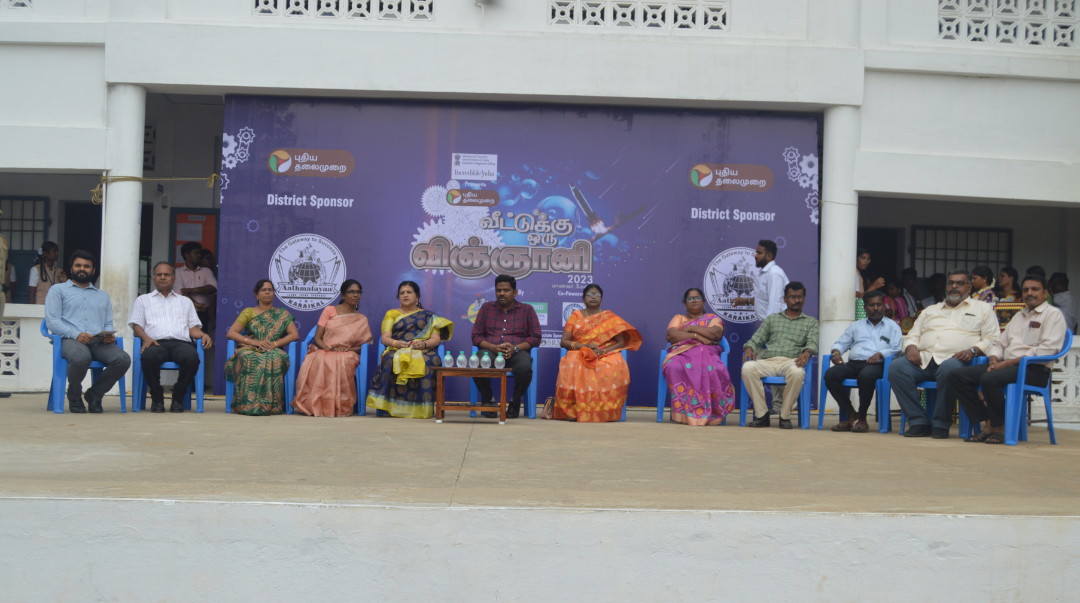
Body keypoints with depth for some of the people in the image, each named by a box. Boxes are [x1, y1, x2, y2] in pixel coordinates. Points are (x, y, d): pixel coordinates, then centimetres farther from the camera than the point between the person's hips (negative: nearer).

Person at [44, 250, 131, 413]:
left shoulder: (103, 296, 31)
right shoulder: (58, 290, 18)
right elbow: (52, 321, 3)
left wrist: (110, 336, -5)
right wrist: (76, 334, -14)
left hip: (99, 342, 4)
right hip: (70, 339, -3)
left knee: (123, 359, -29)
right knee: (81, 358, -40)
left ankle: (94, 394, -4)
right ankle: (74, 397, -8)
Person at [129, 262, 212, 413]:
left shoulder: (185, 301, 32)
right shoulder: (143, 300, 27)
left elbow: (193, 327, 21)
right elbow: (136, 325, 14)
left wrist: (203, 335, -3)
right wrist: (146, 338, -9)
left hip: (180, 342, 1)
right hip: (156, 342, -1)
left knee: (192, 357, -36)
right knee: (148, 356, -39)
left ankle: (178, 397, -16)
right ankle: (157, 397, -16)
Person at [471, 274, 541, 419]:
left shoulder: (527, 310, 15)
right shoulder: (486, 308, 18)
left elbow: (536, 337, 7)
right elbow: (476, 336, 11)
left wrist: (515, 348, -11)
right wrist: (493, 347, -9)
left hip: (517, 352, -1)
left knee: (525, 367, -37)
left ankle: (515, 402, -8)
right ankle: (488, 400, -7)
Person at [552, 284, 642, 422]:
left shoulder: (610, 317, 16)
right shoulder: (576, 315, 16)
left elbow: (621, 342, 7)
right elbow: (563, 342, 8)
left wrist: (603, 351, -12)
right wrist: (584, 346, -10)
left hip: (606, 355, 0)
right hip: (579, 354, 0)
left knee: (613, 369, -37)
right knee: (572, 368, -38)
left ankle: (605, 411, -25)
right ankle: (572, 410, -25)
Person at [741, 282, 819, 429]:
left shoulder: (811, 322, 23)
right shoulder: (772, 319, 27)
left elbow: (812, 343, 6)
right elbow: (756, 339, 20)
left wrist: (807, 352, -19)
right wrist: (749, 348, -5)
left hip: (791, 361, -1)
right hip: (768, 361, 1)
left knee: (796, 373, -40)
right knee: (748, 368, -34)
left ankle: (785, 415, -21)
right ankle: (762, 414, -24)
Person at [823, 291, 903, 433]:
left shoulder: (892, 326, 21)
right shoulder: (856, 326, 33)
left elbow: (897, 349, 6)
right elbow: (841, 343, 27)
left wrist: (880, 354, -13)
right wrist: (836, 352, 3)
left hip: (877, 365, -4)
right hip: (853, 363, 4)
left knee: (865, 375, -41)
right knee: (830, 374, -28)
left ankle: (862, 418, -24)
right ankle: (850, 416, -21)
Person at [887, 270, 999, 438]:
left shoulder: (983, 308, 20)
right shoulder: (930, 310, 31)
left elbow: (992, 340, 8)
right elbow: (912, 335, 27)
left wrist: (973, 350, -11)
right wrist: (911, 347, 2)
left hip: (953, 359, -4)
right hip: (924, 359, 4)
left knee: (949, 369, -41)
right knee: (896, 367, -26)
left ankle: (941, 424, -24)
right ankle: (918, 422, -22)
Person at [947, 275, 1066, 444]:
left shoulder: (1053, 314, 2)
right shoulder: (1019, 316, 27)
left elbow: (1047, 349, -12)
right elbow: (999, 343, 25)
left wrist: (1007, 363, -16)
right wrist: (994, 360, -1)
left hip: (1035, 369, -8)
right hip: (1006, 365, 8)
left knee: (989, 378, -35)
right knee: (957, 376, -11)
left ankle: (1001, 427, -16)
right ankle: (988, 423, -11)